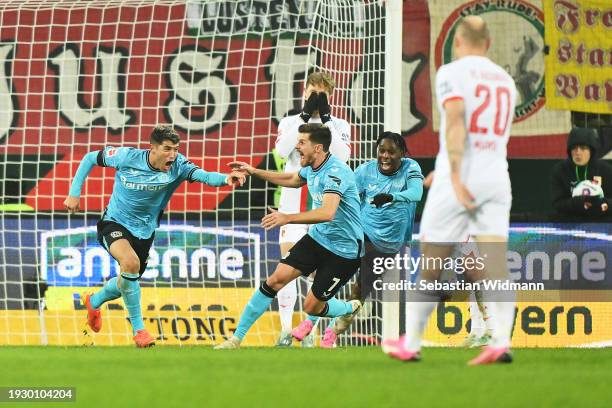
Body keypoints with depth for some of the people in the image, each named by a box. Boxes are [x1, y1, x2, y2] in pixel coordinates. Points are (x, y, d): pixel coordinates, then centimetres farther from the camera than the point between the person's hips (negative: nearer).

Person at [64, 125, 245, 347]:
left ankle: (94, 301, 51)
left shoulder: (177, 165, -20)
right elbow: (90, 158, -6)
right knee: (130, 262, -32)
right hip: (115, 223, -4)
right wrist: (74, 193, -7)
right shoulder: (127, 157, -21)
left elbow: (203, 175, -39)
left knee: (128, 282, 16)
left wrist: (226, 179, -59)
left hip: (144, 231, 4)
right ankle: (138, 328, -18)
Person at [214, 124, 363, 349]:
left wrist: (288, 218, -49)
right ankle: (236, 339, -1)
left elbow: (327, 212, -42)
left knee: (312, 307, -3)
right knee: (277, 279, -5)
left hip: (344, 250, -8)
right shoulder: (311, 167, 1)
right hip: (317, 237, 8)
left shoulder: (336, 172, -27)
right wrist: (255, 172, 25)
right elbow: (292, 180, 27)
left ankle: (351, 309, 29)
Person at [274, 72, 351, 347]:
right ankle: (286, 329, -10)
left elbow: (343, 155, -10)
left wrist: (325, 118, -10)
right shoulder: (290, 123, 10)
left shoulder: (339, 126, 10)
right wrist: (306, 116, -11)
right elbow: (282, 150, -10)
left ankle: (309, 331, 4)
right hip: (293, 200, 0)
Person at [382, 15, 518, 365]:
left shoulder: (451, 73, -3)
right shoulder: (506, 81, 16)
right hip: (496, 179, 4)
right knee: (496, 267, -5)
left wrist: (455, 176, -25)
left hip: (459, 182, -4)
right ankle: (501, 342, -22)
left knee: (431, 267, 7)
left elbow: (455, 123, -19)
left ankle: (410, 344, 16)